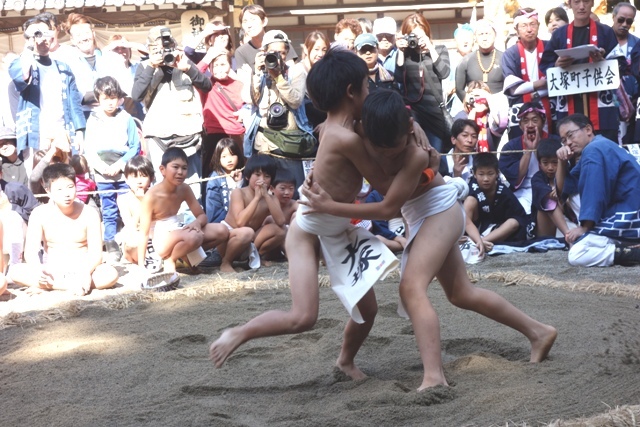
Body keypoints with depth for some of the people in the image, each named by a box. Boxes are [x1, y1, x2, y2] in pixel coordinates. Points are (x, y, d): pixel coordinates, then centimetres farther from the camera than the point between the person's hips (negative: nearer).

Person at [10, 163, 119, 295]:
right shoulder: (39, 214, -6)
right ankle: (72, 286, -27)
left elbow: (95, 253, -13)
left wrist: (87, 272, -35)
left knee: (111, 274, -31)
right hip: (51, 271, 1)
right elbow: (31, 250, -12)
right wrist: (37, 270, -35)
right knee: (15, 271, -26)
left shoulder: (89, 213, -8)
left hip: (81, 270, -1)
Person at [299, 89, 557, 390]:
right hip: (419, 216, 8)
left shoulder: (416, 155, -32)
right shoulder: (362, 137, -17)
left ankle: (434, 378, -35)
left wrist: (330, 207, -30)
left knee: (411, 287, -26)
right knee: (462, 294, 18)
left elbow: (388, 208, -29)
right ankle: (538, 332, 32)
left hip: (439, 208, -8)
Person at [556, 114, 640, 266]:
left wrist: (584, 228, -11)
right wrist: (562, 161, 7)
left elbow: (594, 194, -18)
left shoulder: (593, 150, -11)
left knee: (577, 255, -20)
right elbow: (563, 188, 23)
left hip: (628, 221, -11)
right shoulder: (600, 147, 22)